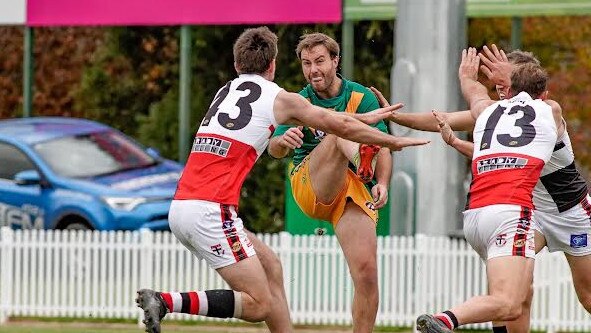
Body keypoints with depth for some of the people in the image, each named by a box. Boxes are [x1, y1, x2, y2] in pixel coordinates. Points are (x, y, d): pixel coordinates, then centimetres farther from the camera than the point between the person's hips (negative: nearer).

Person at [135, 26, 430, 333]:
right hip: (211, 211, -8)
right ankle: (167, 302, -21)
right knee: (258, 305, -9)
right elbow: (342, 127, 16)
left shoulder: (225, 91, 23)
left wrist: (361, 118, 43)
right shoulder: (280, 98, 4)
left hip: (180, 205, 8)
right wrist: (393, 142, 32)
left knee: (268, 266, 22)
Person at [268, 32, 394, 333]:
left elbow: (383, 148, 2)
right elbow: (275, 150, -5)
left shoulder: (362, 97, 7)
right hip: (308, 185, -1)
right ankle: (362, 158, -66)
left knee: (366, 272, -15)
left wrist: (382, 184, -17)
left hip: (353, 193, 1)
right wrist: (283, 141, -30)